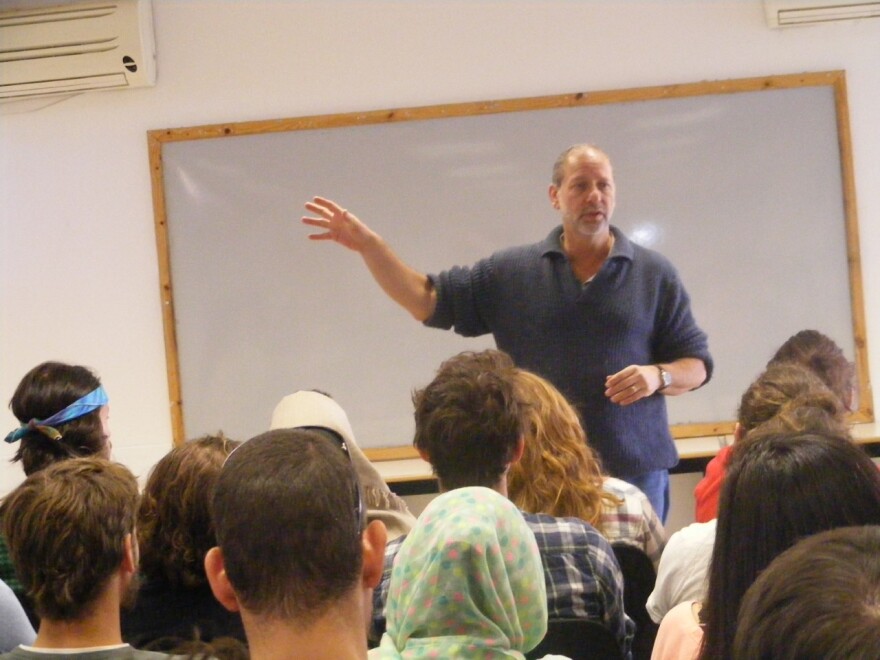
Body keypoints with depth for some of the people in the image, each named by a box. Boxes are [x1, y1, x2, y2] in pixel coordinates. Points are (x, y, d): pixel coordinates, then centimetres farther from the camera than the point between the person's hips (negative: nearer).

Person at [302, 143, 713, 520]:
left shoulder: (655, 275, 5)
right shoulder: (511, 273, 7)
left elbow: (697, 364, 7)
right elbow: (428, 301, 7)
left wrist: (658, 375, -14)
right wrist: (368, 245, -1)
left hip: (635, 472, 0)